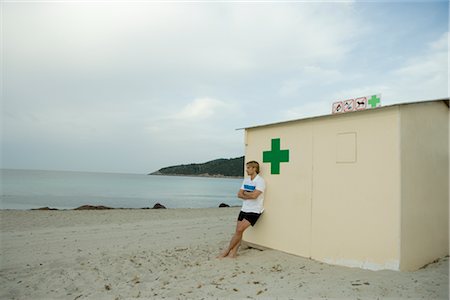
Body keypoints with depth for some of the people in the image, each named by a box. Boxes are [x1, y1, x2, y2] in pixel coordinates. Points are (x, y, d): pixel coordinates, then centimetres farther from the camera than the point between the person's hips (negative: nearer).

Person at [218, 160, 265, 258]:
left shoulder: (260, 181, -12)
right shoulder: (246, 180, 10)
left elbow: (254, 195, -24)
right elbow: (239, 194, 5)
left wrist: (245, 193, -6)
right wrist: (249, 196, -12)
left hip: (254, 211, -7)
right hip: (244, 209, 7)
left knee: (239, 230, -11)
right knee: (238, 231, 1)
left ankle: (228, 250, 1)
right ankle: (233, 252, 5)